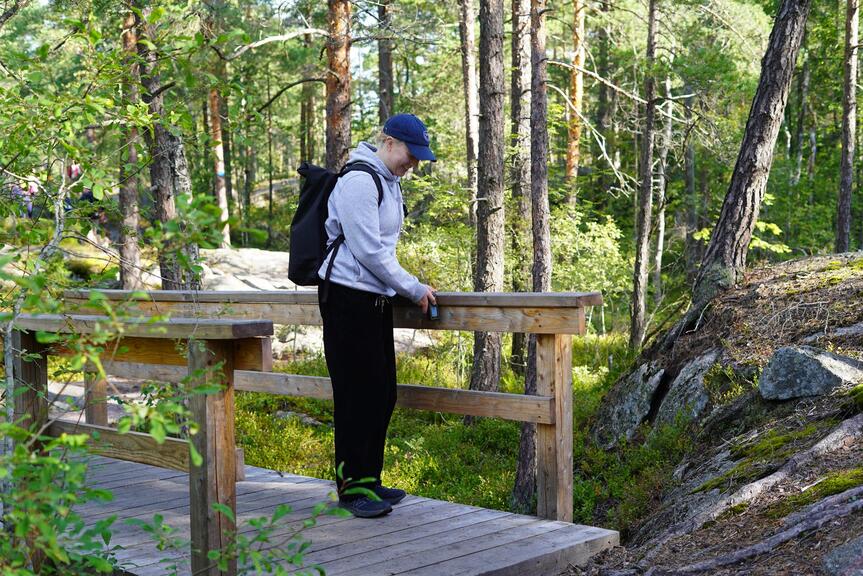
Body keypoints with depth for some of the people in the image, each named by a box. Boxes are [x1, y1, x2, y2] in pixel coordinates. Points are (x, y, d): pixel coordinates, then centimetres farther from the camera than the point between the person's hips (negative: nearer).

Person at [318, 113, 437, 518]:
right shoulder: (360, 181, -14)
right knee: (357, 392, -6)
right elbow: (368, 251, -18)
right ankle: (351, 485, 2)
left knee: (382, 393, 11)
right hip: (348, 298, -10)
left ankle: (369, 479, 20)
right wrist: (414, 289, -12)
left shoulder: (390, 182, 17)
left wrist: (406, 288, 15)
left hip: (377, 298, 10)